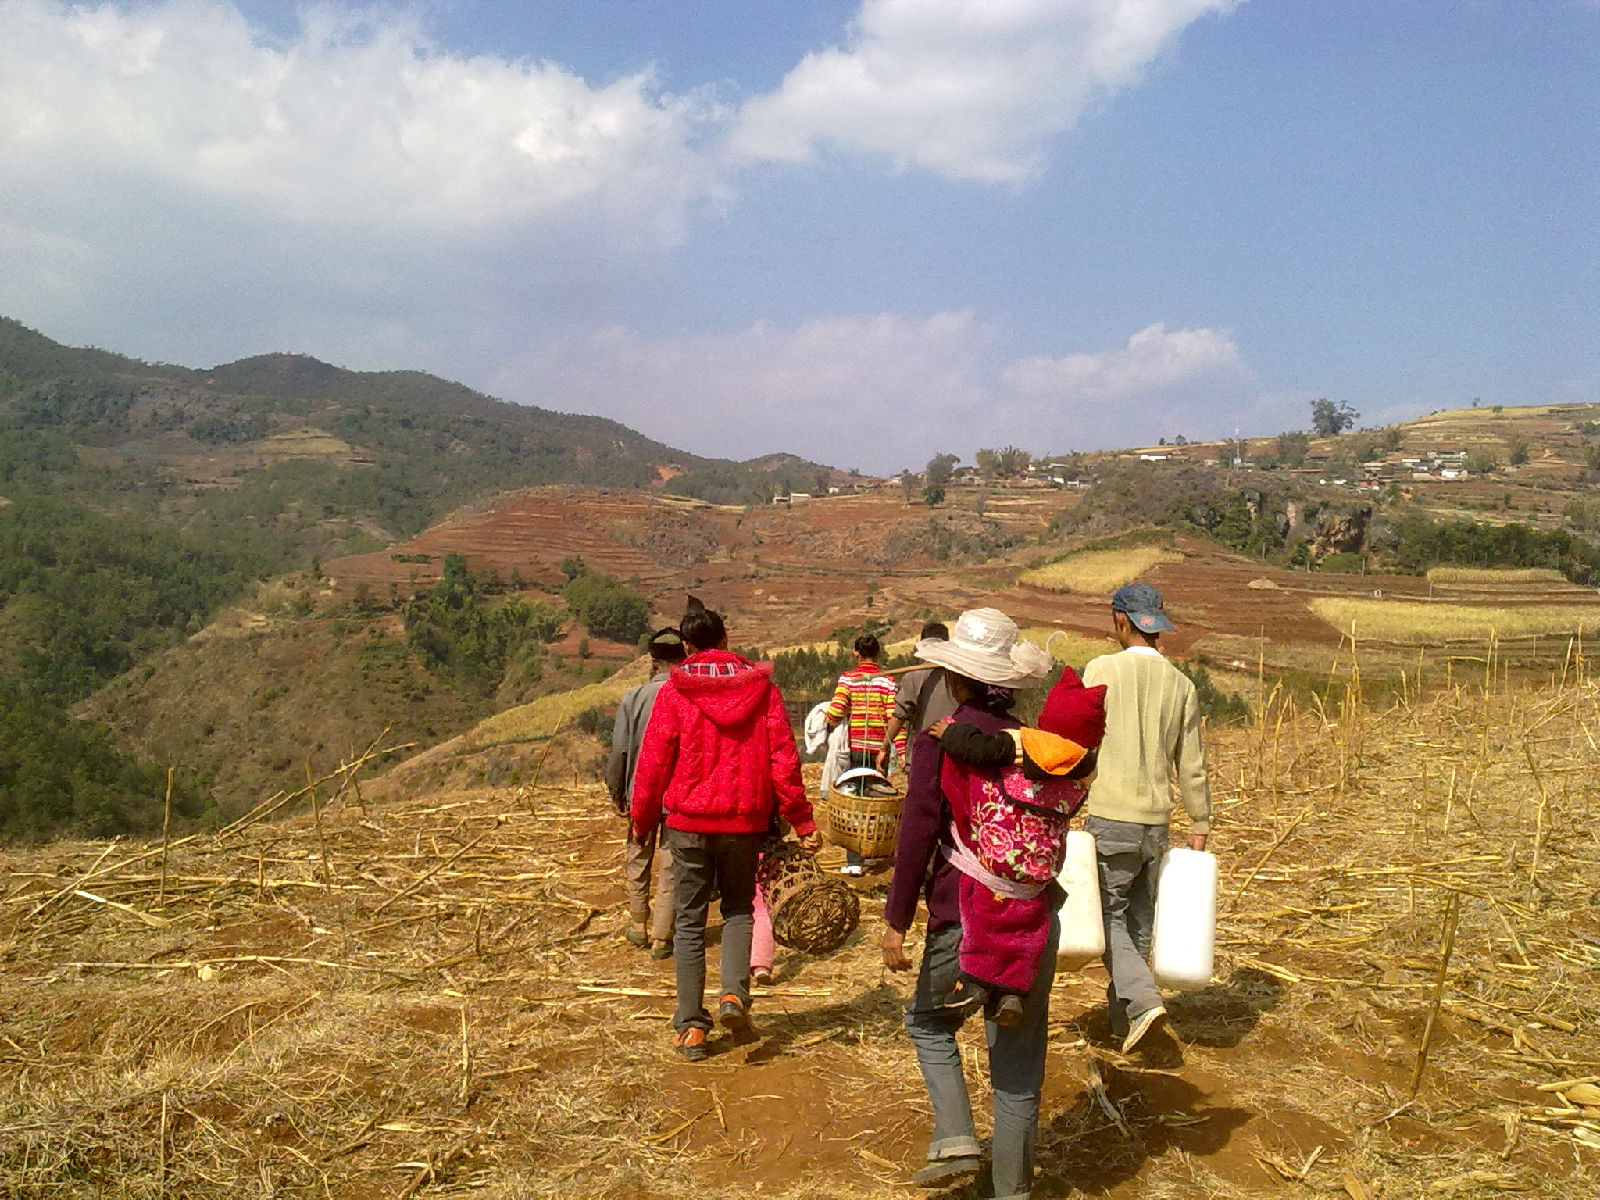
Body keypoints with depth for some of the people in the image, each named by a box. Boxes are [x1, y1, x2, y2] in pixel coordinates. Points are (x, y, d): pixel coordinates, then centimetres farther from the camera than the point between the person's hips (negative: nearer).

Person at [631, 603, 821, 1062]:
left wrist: (641, 820, 10)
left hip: (688, 821, -1)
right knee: (738, 910, 19)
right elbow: (784, 759, -3)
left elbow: (653, 762, -4)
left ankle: (691, 1027, 10)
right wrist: (802, 821, 2)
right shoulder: (761, 687, -1)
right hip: (745, 821, 1)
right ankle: (734, 994, -2)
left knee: (690, 921, 10)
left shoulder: (674, 691, -6)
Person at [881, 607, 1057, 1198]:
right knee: (1018, 1060, 13)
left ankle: (955, 1139, 8)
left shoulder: (940, 739, -10)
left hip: (963, 917, -4)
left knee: (929, 1021, 22)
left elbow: (918, 832, -13)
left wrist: (896, 920, -7)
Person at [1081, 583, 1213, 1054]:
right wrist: (1200, 824, 18)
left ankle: (1143, 999, -13)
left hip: (1111, 819, -5)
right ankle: (1121, 1016, 25)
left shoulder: (1102, 671, -8)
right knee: (1139, 921, 15)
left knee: (1107, 915, 5)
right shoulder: (1181, 684, 5)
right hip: (1157, 821, 5)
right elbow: (1192, 767, 8)